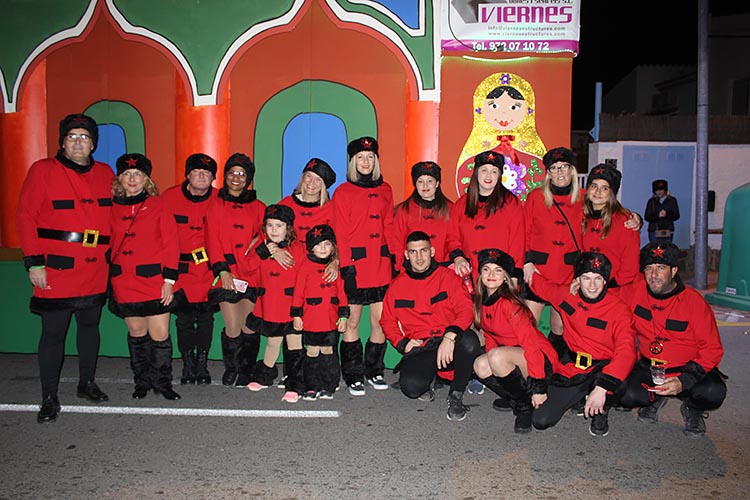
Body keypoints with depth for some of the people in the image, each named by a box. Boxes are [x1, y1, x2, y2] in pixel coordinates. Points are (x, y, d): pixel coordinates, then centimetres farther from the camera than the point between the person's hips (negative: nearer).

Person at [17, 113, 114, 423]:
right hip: (56, 270, -4)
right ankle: (49, 398, 15)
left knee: (90, 325, 15)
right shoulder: (43, 170, -4)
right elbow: (25, 217, -5)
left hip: (95, 270, 4)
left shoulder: (105, 174, 8)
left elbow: (113, 215, 17)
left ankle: (87, 384, 32)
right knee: (53, 333, 1)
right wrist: (34, 262, -11)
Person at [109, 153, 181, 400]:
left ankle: (162, 381, 17)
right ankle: (142, 381, 29)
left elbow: (171, 244, -3)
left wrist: (169, 280, -8)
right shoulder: (111, 208, 7)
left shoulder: (157, 205, -1)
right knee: (136, 332, 13)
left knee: (160, 334, -1)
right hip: (124, 283, 3)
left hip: (155, 281, -3)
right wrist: (108, 278, 8)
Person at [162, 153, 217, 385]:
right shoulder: (169, 197, -3)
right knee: (184, 318, 4)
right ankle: (188, 365, 19)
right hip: (181, 269, 0)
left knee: (206, 317, 5)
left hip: (209, 269, 0)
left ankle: (202, 364, 20)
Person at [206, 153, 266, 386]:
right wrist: (222, 270, -5)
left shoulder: (257, 207, 13)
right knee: (233, 328, -5)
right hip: (227, 275, -1)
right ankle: (230, 368, 18)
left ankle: (245, 371, 18)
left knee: (249, 328, -1)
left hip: (251, 274, 1)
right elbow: (212, 240, 6)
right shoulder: (215, 205, 12)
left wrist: (260, 242, -16)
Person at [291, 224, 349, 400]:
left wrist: (343, 316, 6)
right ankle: (312, 388, 16)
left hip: (331, 320, 2)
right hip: (310, 320, -2)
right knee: (312, 353, 6)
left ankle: (328, 387, 19)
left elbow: (342, 293, 8)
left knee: (328, 352, 9)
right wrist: (296, 315, -3)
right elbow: (298, 292, 0)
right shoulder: (306, 266, -2)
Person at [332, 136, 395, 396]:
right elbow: (341, 234, -2)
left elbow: (389, 228, 14)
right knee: (353, 321, 1)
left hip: (381, 265, 3)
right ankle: (353, 375, 14)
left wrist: (393, 259, 6)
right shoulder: (343, 192, 3)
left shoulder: (385, 190, 14)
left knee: (380, 320, 4)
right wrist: (345, 266, -10)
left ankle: (374, 370, 21)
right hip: (355, 265, -3)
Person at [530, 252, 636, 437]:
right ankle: (579, 397, 24)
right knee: (541, 421, -9)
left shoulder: (619, 310, -15)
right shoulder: (565, 295, -3)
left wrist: (602, 387, -38)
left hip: (601, 368, -3)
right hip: (570, 371, 4)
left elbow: (626, 352, -28)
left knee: (616, 383, -40)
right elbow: (541, 285, 20)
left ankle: (601, 412, -2)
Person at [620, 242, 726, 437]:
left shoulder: (695, 302, -16)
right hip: (648, 366, 2)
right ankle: (656, 398, 13)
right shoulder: (637, 290, -9)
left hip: (687, 369, -2)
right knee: (627, 395, -26)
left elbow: (712, 349, -13)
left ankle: (692, 409, 7)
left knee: (713, 392, -32)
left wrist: (684, 380, -25)